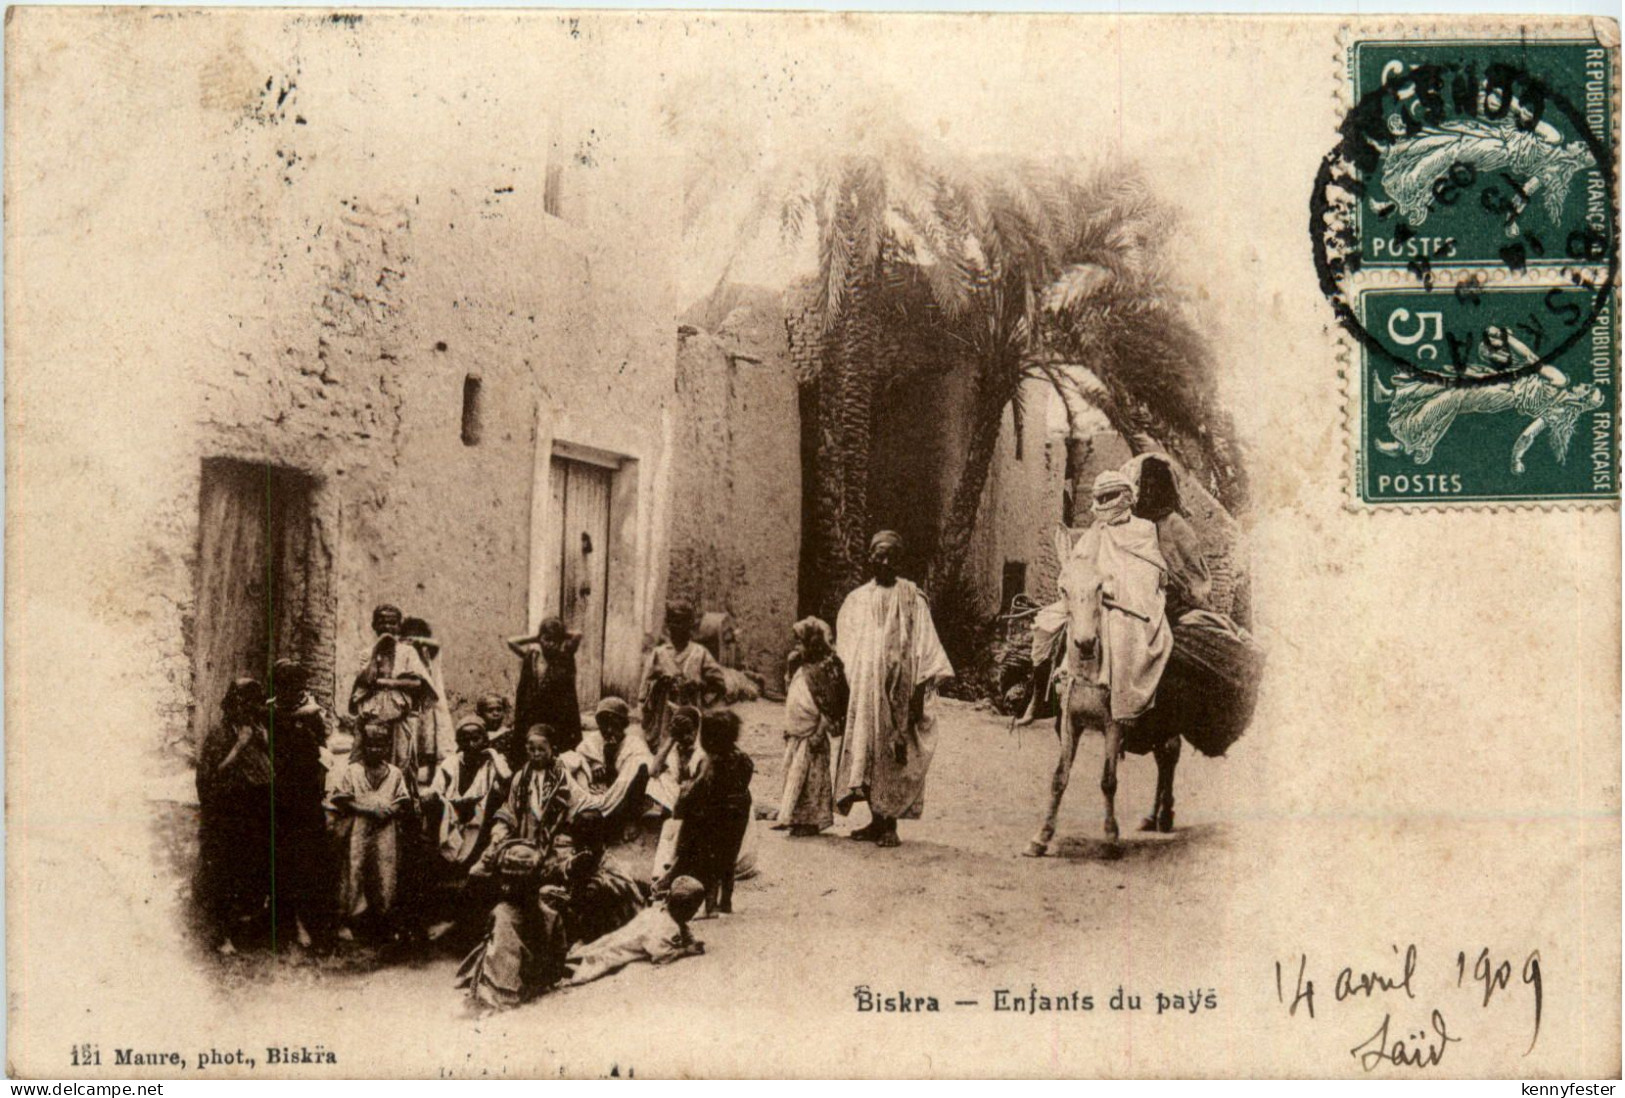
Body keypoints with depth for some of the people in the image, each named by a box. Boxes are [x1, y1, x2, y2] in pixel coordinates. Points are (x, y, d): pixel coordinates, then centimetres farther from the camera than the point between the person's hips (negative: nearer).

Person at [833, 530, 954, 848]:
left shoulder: (912, 597, 2)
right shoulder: (857, 600, 12)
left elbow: (924, 647, -1)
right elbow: (845, 649, 16)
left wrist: (919, 691, -8)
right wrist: (845, 686, 7)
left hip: (899, 684, -3)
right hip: (864, 686, 3)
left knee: (894, 754, -4)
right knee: (866, 750, 2)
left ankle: (890, 824, 1)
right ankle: (876, 821, 11)